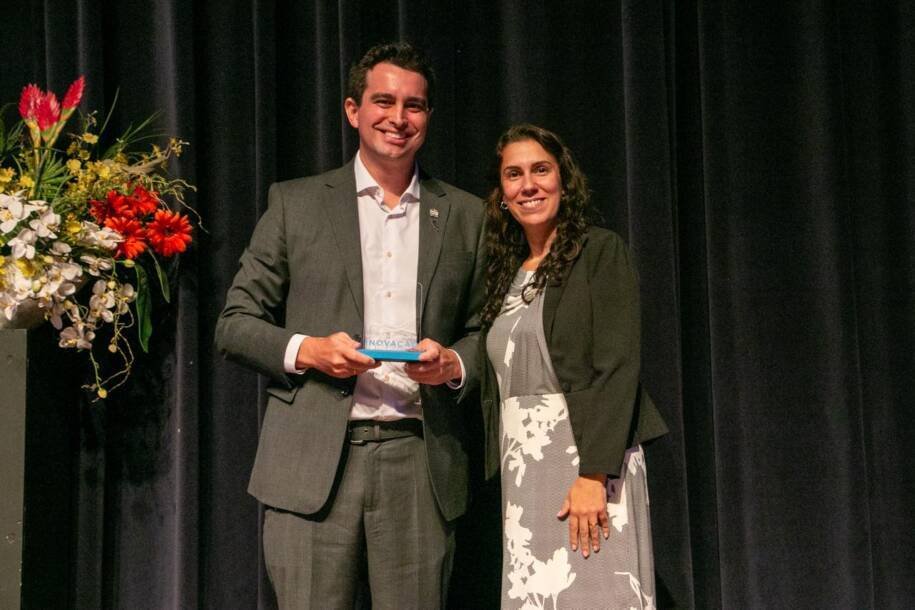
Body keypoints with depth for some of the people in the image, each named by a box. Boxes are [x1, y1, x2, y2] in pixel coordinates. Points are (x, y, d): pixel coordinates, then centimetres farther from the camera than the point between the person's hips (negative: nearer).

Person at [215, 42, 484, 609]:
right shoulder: (295, 203, 8)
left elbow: (483, 330, 16)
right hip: (314, 462, -1)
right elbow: (235, 323, 8)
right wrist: (304, 350, -11)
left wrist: (454, 364, -6)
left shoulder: (465, 216, 12)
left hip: (421, 461, 2)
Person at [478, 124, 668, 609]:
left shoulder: (600, 252, -2)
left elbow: (616, 367, -12)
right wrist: (506, 481, 12)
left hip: (587, 458, -5)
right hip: (522, 469, 6)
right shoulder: (504, 275, 16)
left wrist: (593, 475, -20)